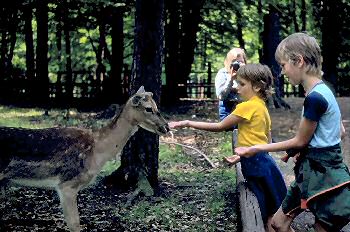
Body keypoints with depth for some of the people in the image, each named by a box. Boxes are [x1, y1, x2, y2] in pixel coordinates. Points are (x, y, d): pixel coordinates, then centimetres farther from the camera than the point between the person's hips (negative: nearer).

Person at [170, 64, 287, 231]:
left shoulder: (247, 106, -13)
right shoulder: (262, 107, 14)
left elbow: (220, 127, -9)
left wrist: (188, 124, -5)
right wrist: (242, 156, 17)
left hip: (256, 165, -9)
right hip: (263, 161, 9)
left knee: (271, 218, -2)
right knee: (272, 216, 13)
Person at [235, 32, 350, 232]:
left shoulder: (314, 97, -22)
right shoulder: (321, 91, 8)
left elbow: (300, 141, -13)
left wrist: (257, 149, -5)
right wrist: (303, 151, 9)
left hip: (322, 172, -10)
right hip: (311, 169, 10)